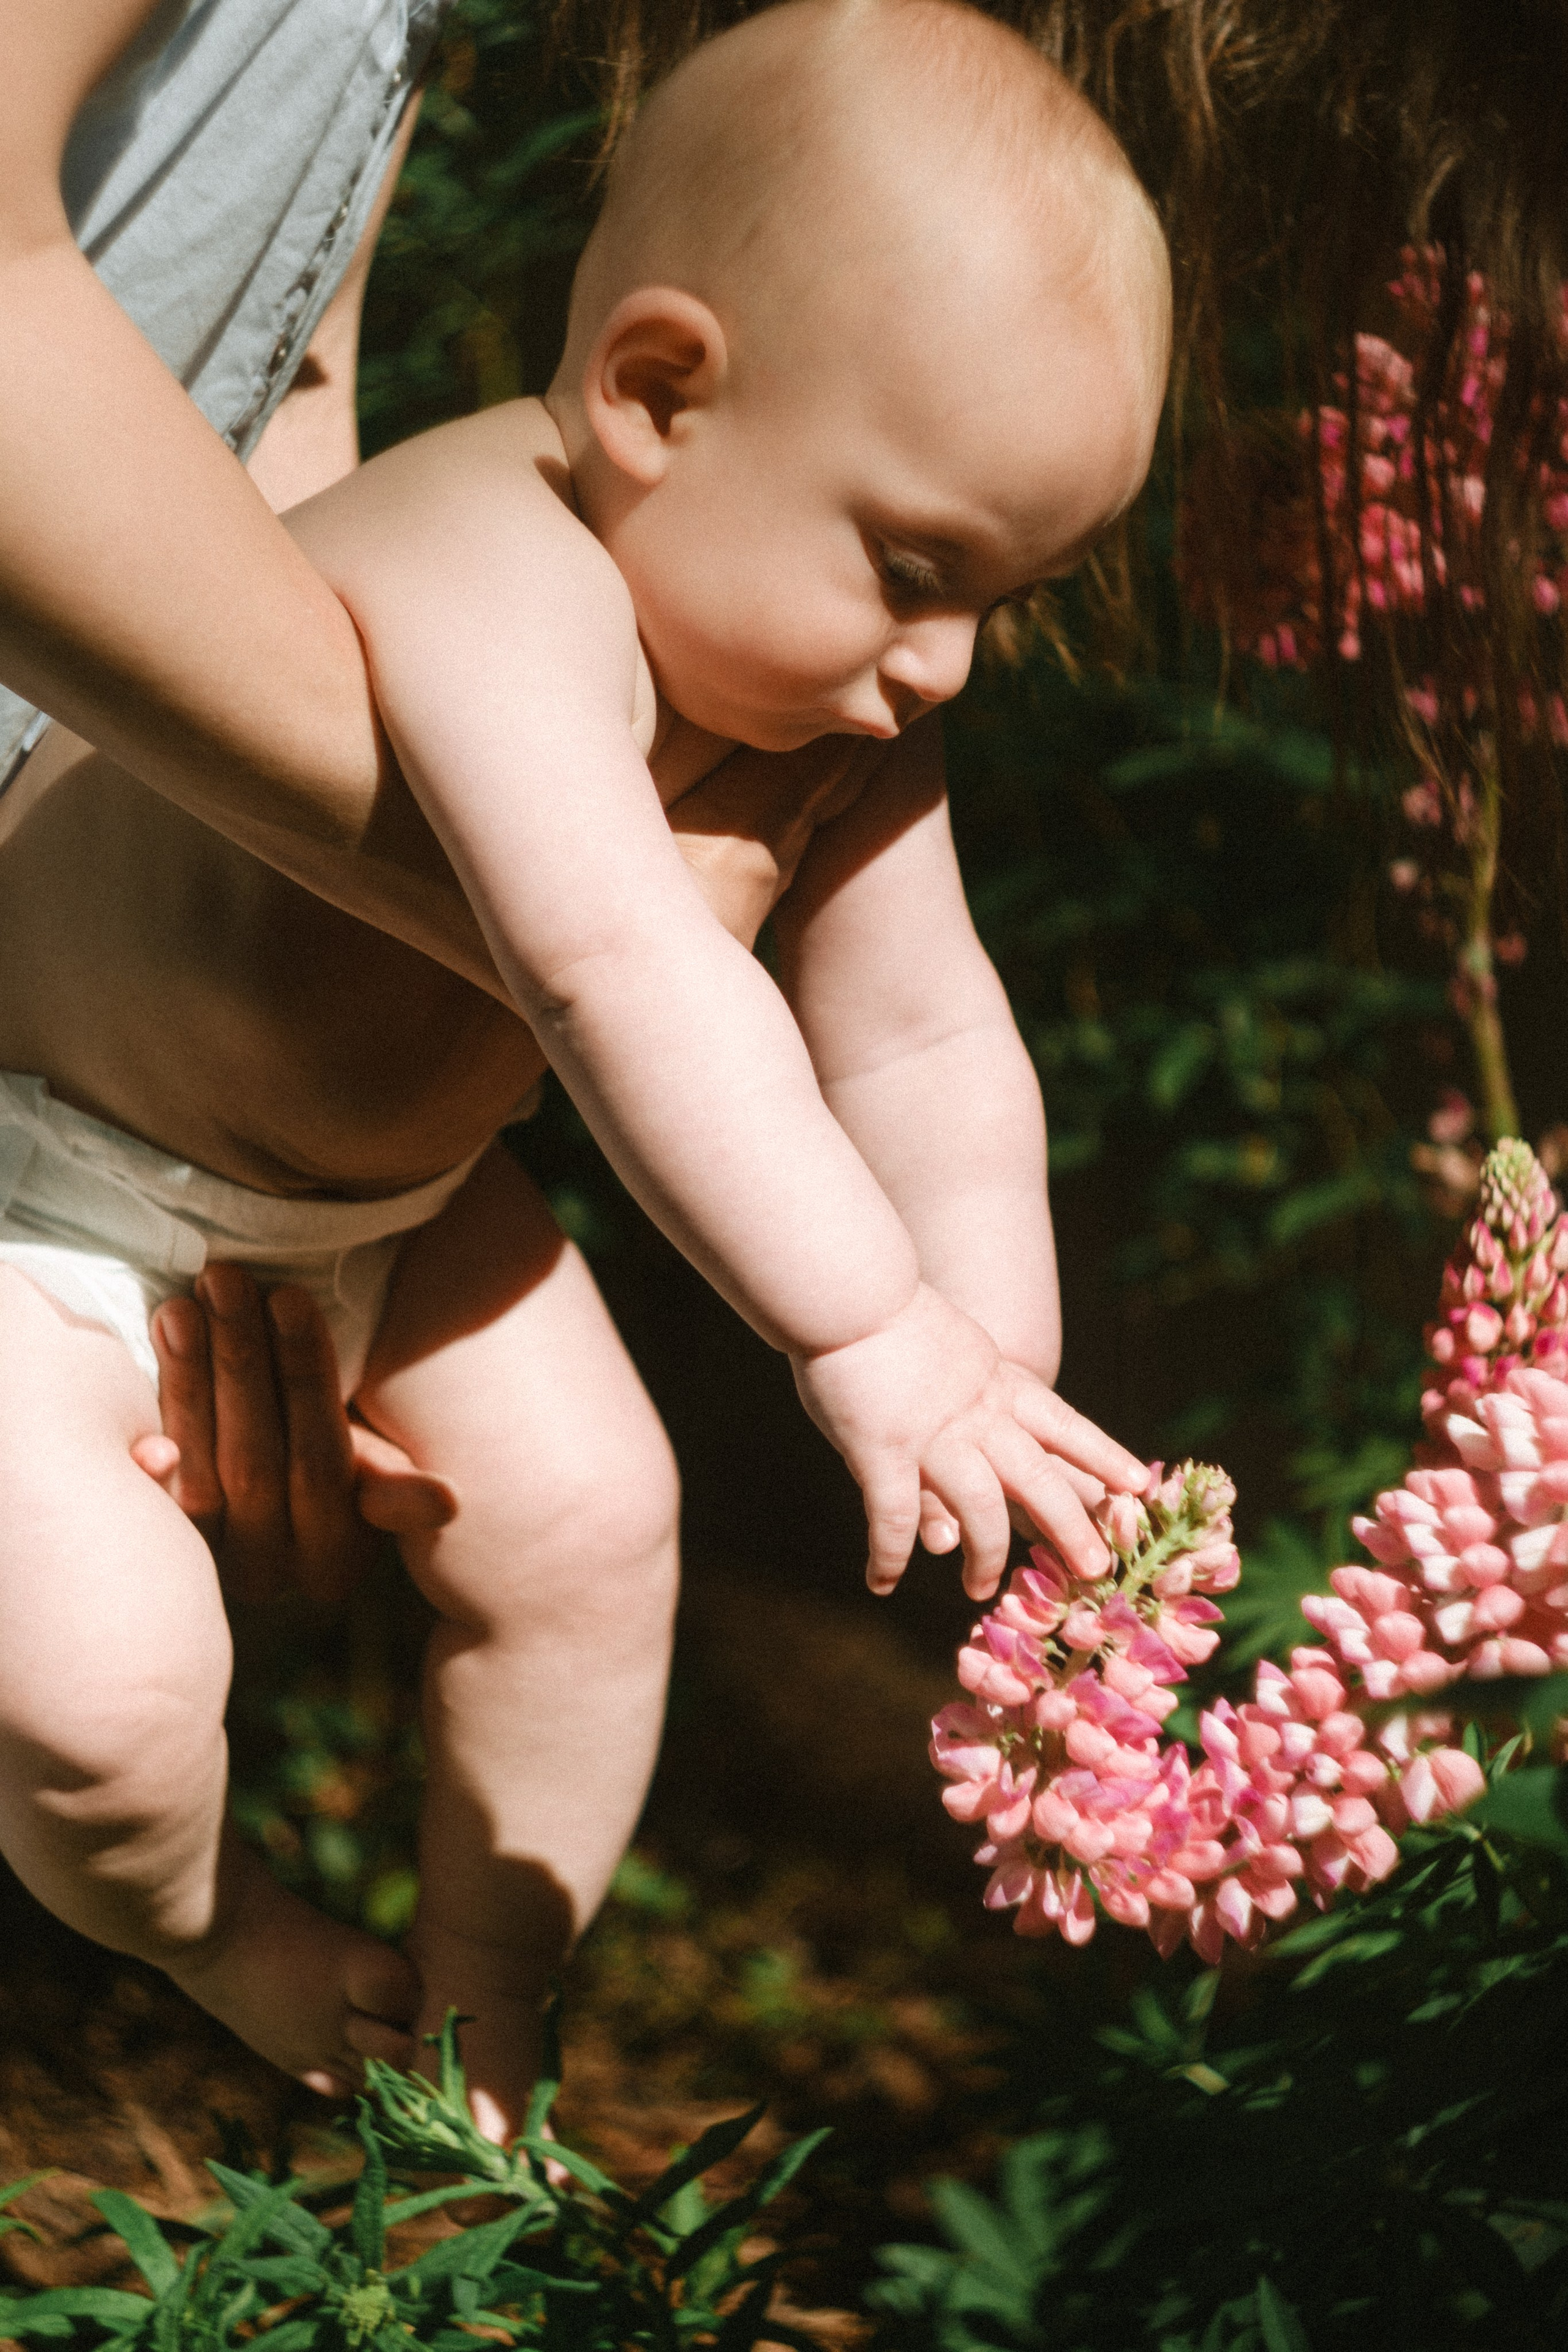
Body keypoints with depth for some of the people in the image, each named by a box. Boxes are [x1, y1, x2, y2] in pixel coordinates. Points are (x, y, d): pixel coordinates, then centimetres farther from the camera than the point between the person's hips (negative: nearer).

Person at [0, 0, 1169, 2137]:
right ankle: (211, 1944, 17)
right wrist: (868, 1335, -57)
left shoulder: (845, 721, -12)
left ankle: (480, 2012, 25)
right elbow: (619, 973, -54)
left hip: (387, 1167, 8)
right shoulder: (496, 596, -41)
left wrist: (1003, 1393, -15)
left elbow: (925, 1039, -8)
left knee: (586, 1523, 1)